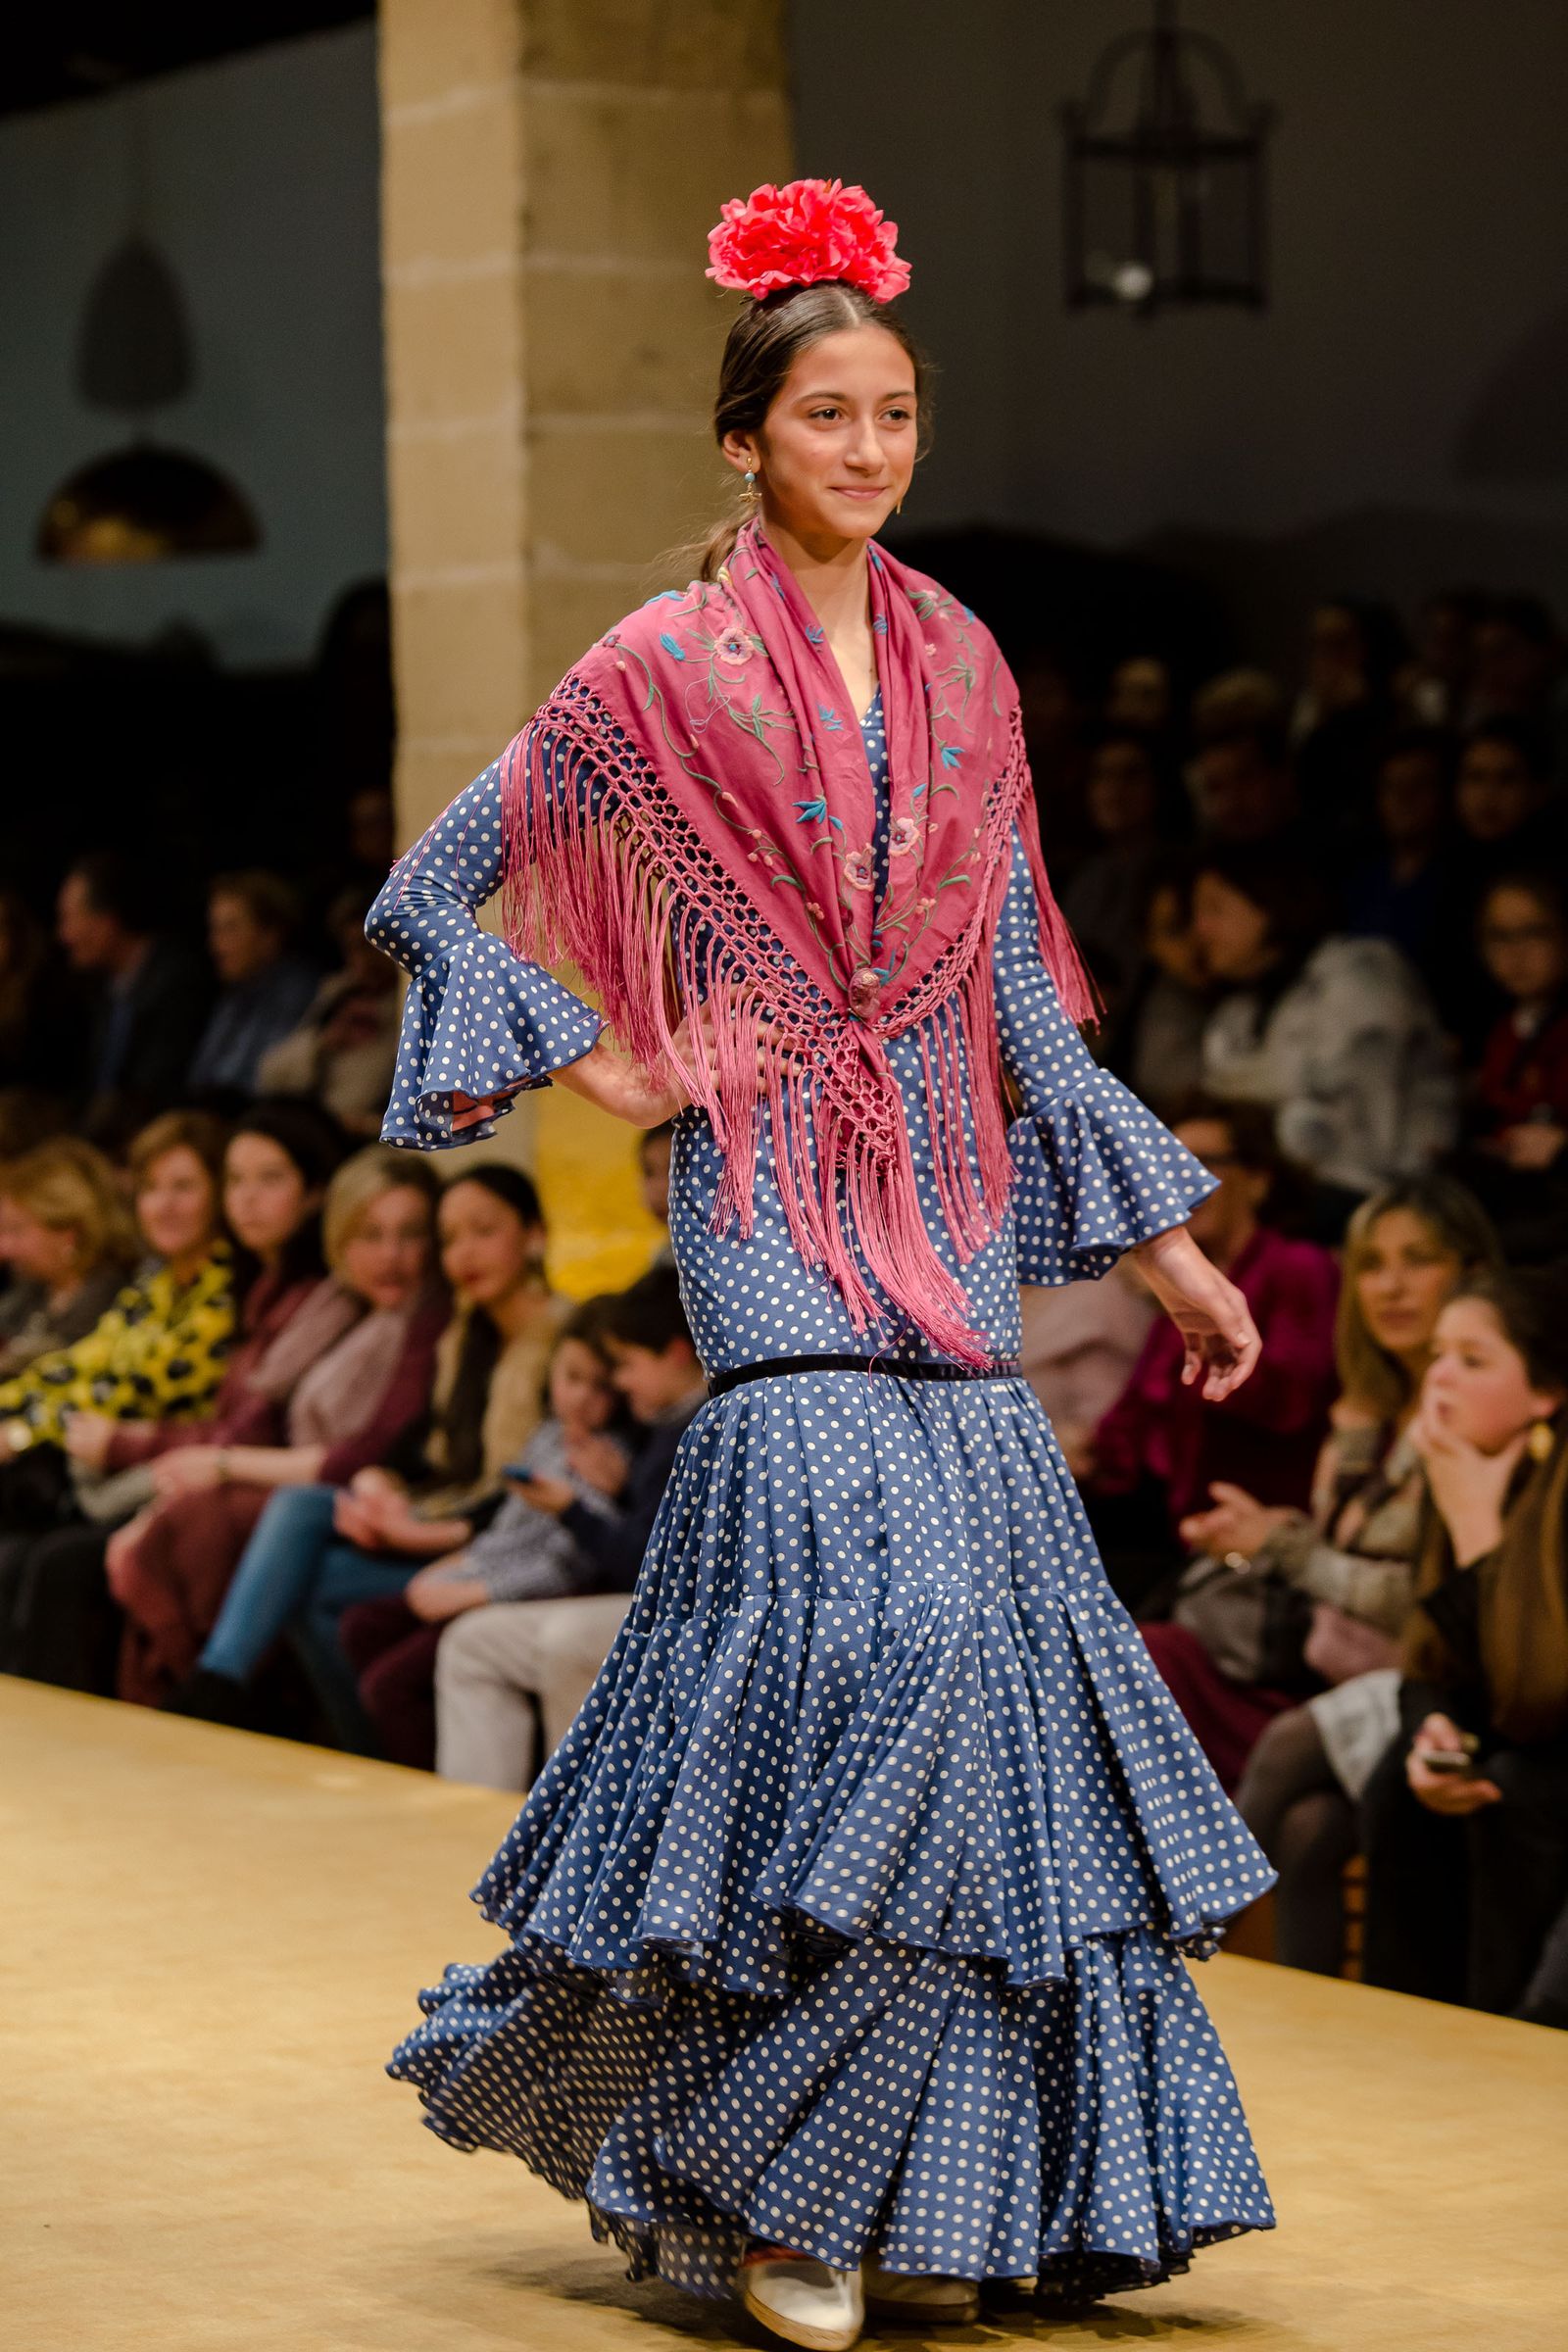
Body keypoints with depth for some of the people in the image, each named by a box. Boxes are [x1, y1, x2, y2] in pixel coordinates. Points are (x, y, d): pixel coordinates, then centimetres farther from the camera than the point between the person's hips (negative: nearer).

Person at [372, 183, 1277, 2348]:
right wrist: (600, 1064, -3)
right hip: (773, 1201, -5)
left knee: (983, 1629, -1)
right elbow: (426, 896, 3)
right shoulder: (667, 675, -2)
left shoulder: (956, 664, 13)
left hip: (951, 1195, 5)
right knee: (873, 1614, -19)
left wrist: (1163, 1232, 14)